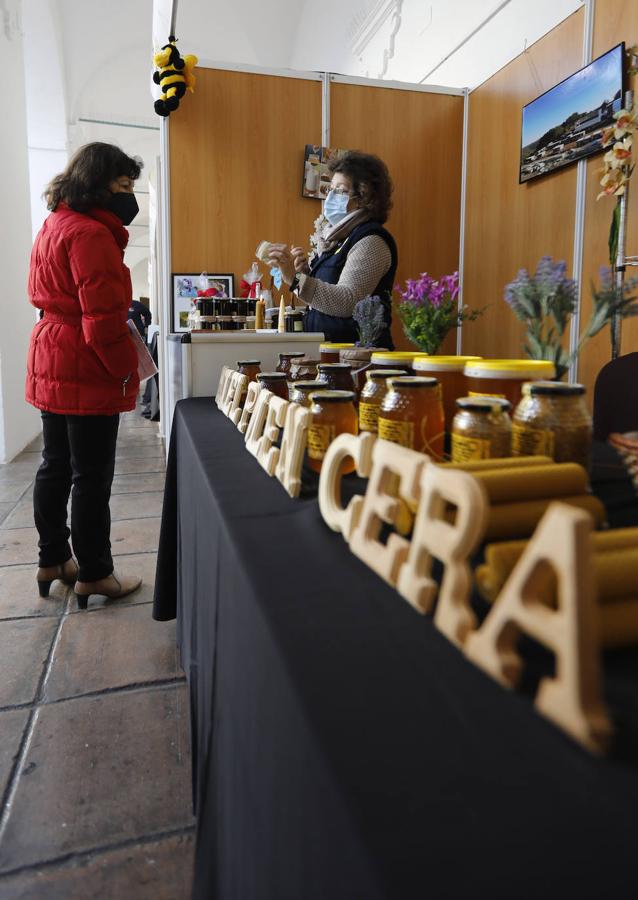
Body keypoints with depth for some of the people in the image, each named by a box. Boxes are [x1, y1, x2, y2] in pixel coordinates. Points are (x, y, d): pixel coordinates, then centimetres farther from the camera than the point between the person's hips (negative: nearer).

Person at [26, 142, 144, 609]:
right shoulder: (91, 234, -17)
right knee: (92, 477, 0)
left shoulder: (53, 226, 15)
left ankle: (53, 560, 30)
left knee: (56, 467, 16)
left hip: (51, 365, 10)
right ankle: (94, 574, 13)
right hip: (87, 374, -10)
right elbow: (104, 317, -22)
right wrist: (127, 367, -9)